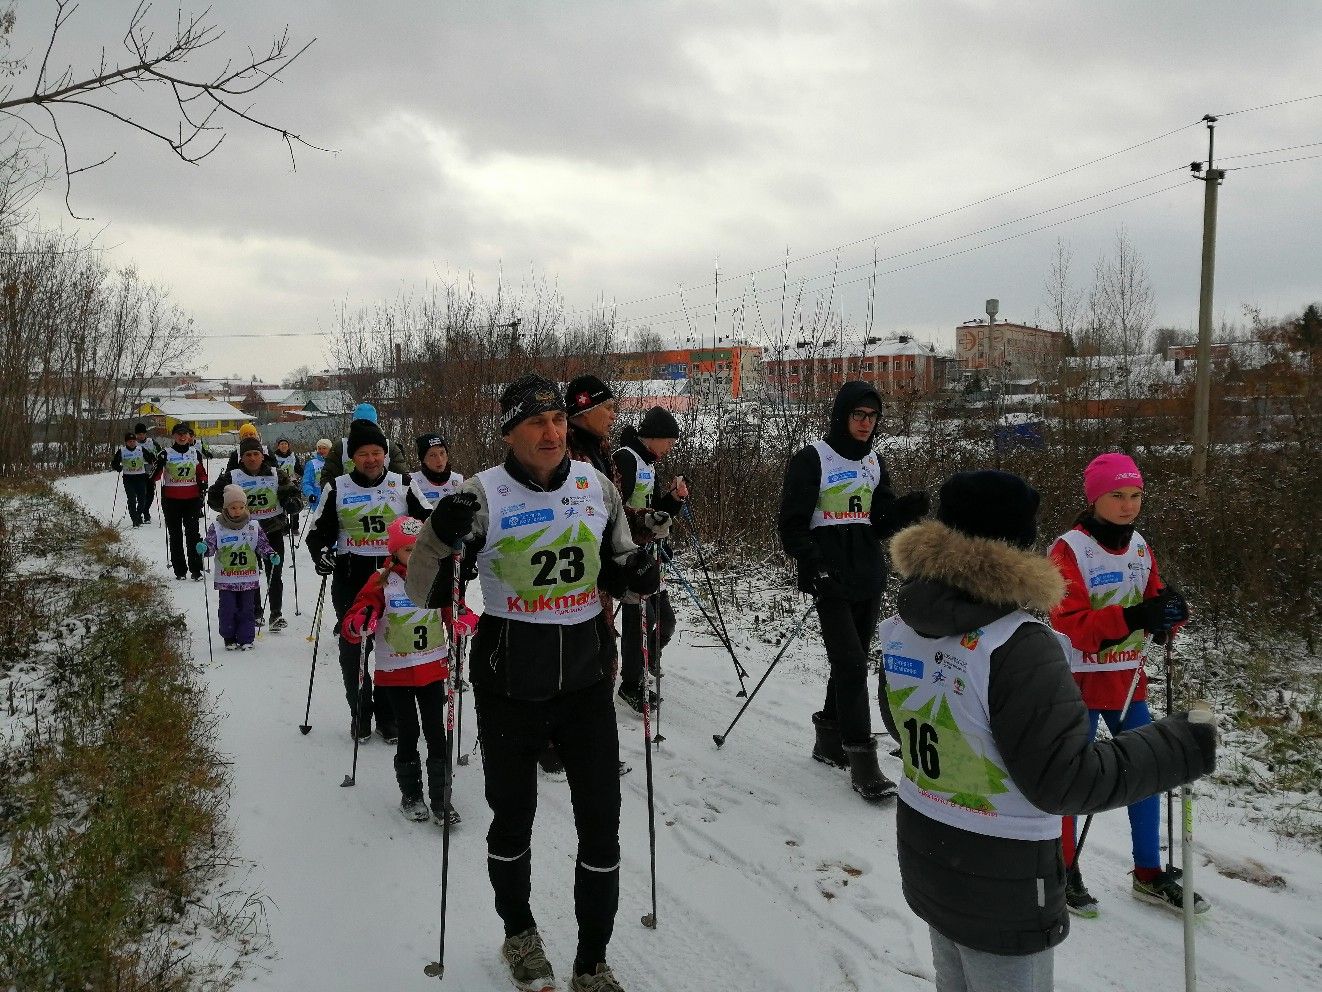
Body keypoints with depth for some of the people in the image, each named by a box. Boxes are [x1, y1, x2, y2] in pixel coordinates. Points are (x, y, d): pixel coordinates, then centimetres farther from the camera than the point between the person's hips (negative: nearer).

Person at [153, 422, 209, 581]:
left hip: (192, 499, 1)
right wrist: (157, 467, -21)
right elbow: (156, 476, -1)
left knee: (193, 534, -4)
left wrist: (203, 484, -1)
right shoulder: (166, 454, 1)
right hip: (171, 500, -1)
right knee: (175, 536, 5)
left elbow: (202, 473, 18)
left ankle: (196, 570, 0)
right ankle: (180, 570, 12)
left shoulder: (196, 453, 8)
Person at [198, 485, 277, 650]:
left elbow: (263, 545, 4)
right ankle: (229, 639, 18)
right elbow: (210, 546, -5)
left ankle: (246, 639, 15)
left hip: (249, 579, 1)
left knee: (247, 610, 5)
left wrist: (272, 555, -13)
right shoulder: (217, 526, -3)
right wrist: (203, 548, -27)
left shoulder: (253, 526, 0)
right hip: (226, 579, -1)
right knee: (228, 610, 3)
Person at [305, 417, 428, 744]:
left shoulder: (403, 485, 1)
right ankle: (360, 712, 24)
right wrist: (320, 552, -13)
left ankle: (389, 714, 21)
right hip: (350, 579, 0)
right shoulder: (337, 488, 2)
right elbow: (319, 530, 7)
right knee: (352, 648, 7)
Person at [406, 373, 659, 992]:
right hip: (509, 688, -2)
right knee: (513, 818, 15)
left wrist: (636, 576, -10)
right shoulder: (483, 495, -11)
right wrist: (440, 538, -29)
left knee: (602, 824, 6)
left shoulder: (599, 487, -1)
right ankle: (519, 934, 43)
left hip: (587, 680, 3)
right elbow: (422, 592, -9)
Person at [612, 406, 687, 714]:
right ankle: (631, 685, 5)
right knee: (642, 616, -10)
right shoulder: (625, 458, -13)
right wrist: (646, 519, -33)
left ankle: (648, 662, 38)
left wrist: (673, 497, 3)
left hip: (646, 553, 9)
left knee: (664, 618, 12)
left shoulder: (649, 464, 18)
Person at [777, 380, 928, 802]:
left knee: (852, 662, 12)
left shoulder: (873, 463, 14)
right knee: (851, 664, -11)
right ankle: (861, 759, -6)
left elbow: (881, 524, 14)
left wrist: (907, 510, -6)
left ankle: (829, 738, 28)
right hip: (832, 579, -6)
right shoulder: (812, 460, -6)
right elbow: (792, 523, -8)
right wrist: (814, 567, -20)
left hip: (870, 578, 7)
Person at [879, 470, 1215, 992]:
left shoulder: (903, 626, -5)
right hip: (1002, 890, -6)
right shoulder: (1019, 647, -28)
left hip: (923, 861, 7)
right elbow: (1063, 779, -24)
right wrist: (1181, 748, -16)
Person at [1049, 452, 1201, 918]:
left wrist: (1168, 611, -16)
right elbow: (1070, 622, -23)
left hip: (1129, 680, 6)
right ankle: (1064, 870, 25)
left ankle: (1149, 874, 29)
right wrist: (1132, 617, -34)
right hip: (1080, 682, -6)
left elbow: (1154, 607, 7)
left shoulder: (1140, 547, 6)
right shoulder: (1069, 549, -15)